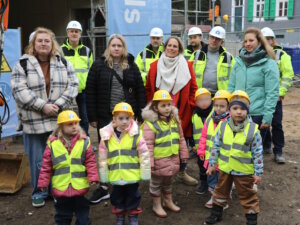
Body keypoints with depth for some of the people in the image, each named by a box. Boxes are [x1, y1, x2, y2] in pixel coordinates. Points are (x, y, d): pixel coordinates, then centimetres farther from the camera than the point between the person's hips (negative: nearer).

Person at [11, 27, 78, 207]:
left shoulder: (63, 63, 6)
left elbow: (73, 85, -1)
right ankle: (39, 192, 24)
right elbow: (19, 90, -11)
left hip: (59, 120, 2)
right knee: (38, 160, 6)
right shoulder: (23, 64, -2)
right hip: (34, 122, -2)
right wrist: (42, 106, -19)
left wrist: (59, 105, -14)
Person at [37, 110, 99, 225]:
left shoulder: (84, 141, -5)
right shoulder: (52, 143, -4)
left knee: (83, 216, 14)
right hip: (60, 188, 1)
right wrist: (43, 182, 0)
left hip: (80, 188, -1)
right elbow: (46, 165, 0)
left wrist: (93, 178, -12)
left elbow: (90, 162, -4)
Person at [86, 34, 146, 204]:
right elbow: (90, 92, -2)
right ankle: (103, 188, 17)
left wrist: (141, 114, -2)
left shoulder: (131, 66, 6)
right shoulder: (99, 65, 0)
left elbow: (140, 91, 5)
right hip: (106, 116, -1)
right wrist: (92, 117, -6)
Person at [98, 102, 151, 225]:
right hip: (115, 176, 2)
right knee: (117, 197, 18)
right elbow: (103, 158, 2)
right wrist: (104, 176, 5)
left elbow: (144, 155, -6)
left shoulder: (136, 135, -10)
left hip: (132, 175, -1)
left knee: (132, 196, 15)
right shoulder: (107, 136, -5)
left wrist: (145, 173, -4)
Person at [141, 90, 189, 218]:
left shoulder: (174, 120, 3)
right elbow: (148, 145, -20)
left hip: (173, 160, 6)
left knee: (168, 182, 24)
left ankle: (168, 202, 43)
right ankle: (157, 205, 30)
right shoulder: (150, 124, -20)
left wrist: (183, 154, 13)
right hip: (159, 161, -6)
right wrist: (149, 162, -20)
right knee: (156, 184, 12)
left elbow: (181, 139, 12)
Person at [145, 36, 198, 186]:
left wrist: (189, 106, -1)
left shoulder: (186, 66, 4)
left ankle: (182, 172, 25)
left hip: (180, 113, 0)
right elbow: (148, 89, 8)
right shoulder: (155, 66, 5)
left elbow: (193, 89, 5)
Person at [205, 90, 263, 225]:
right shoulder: (222, 126, -8)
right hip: (225, 168, 3)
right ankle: (216, 213, 40)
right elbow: (216, 146, 1)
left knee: (248, 195, 12)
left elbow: (257, 153, -10)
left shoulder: (253, 129, -15)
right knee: (221, 191, 21)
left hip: (244, 171, -3)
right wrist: (211, 164, 3)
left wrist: (258, 173, -8)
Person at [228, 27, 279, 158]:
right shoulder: (239, 61, 8)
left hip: (257, 115, -4)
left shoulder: (268, 64, -7)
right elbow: (231, 87, 11)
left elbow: (272, 93, -10)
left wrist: (267, 117, -13)